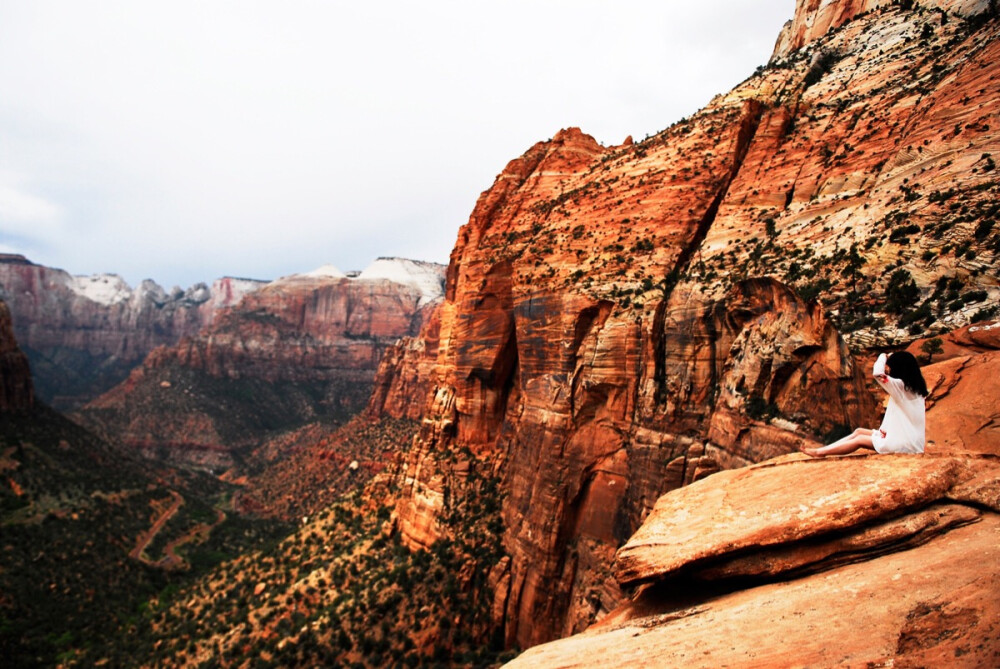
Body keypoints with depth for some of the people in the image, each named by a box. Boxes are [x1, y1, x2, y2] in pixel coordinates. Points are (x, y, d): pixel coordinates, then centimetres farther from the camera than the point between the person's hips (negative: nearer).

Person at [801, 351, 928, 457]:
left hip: (905, 444, -9)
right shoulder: (914, 386, 11)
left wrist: (883, 356, -9)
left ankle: (820, 452, 5)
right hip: (907, 438, 9)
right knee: (859, 431, 9)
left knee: (859, 439, 0)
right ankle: (822, 450, 7)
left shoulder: (901, 385, -18)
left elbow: (878, 373, -29)